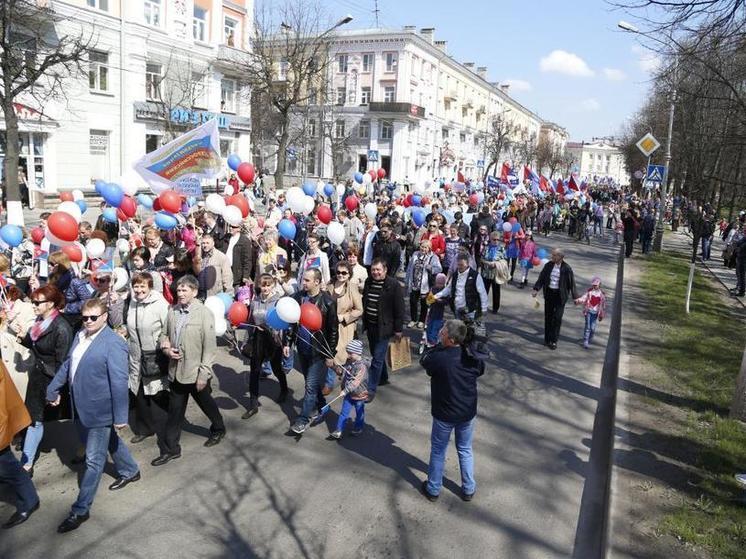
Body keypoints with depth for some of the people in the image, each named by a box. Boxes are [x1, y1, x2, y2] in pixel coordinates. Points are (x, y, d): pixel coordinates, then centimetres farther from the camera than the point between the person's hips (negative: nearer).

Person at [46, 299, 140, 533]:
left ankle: (81, 510, 13)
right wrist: (53, 389, 19)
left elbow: (119, 382, -24)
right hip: (82, 408, 8)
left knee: (94, 460, 3)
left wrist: (120, 416, -23)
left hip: (100, 410, -8)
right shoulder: (80, 336, 4)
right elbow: (67, 365, 17)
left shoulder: (113, 344, -22)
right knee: (110, 442, 27)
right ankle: (130, 471, 49)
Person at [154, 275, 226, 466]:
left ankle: (218, 429, 45)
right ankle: (171, 449, 25)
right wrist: (167, 348, -7)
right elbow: (165, 334, 14)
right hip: (176, 371, 4)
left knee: (207, 404, 19)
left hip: (196, 373, -4)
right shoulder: (172, 311, -1)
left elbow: (209, 347, -15)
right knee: (174, 412, 12)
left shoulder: (204, 313, -16)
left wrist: (203, 374, -16)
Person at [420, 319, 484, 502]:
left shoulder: (438, 358, -27)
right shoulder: (472, 356, -13)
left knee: (438, 452, 17)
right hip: (468, 413, 4)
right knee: (465, 450, 22)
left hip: (444, 414, -3)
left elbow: (423, 361, -4)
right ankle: (469, 490, 35)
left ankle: (433, 490, 32)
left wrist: (439, 345, -3)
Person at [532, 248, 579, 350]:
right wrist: (536, 289, -7)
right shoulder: (548, 265, -1)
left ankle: (554, 341, 5)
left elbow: (571, 283, -5)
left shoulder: (566, 268, -10)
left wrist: (575, 297, -4)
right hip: (549, 293, 4)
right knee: (548, 317, 11)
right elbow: (541, 277, 4)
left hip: (560, 295, -4)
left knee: (557, 318, -3)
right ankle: (547, 339, 21)